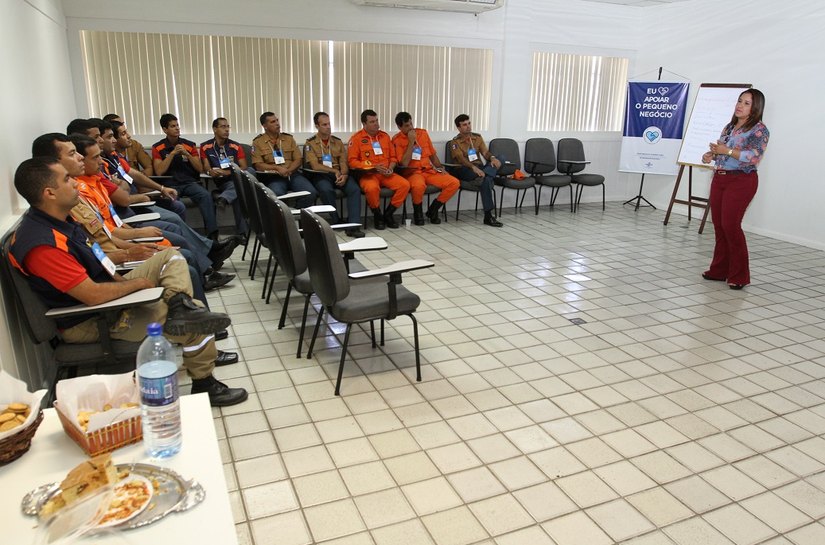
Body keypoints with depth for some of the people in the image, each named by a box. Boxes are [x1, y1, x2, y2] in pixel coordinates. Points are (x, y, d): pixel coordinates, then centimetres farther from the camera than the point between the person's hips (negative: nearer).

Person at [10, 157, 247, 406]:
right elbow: (93, 295, -30)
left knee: (171, 257, 9)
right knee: (195, 320, -16)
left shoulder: (55, 220, 2)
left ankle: (179, 304, -21)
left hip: (107, 295, 10)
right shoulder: (43, 245, -30)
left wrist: (121, 280, 1)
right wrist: (139, 283, -15)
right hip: (89, 322, -10)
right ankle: (204, 386, 2)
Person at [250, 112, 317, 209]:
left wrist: (288, 170, -8)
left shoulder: (289, 138, 18)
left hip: (292, 174, 3)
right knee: (277, 195, -38)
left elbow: (298, 159, 11)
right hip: (273, 176, -3)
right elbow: (258, 165, -1)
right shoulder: (258, 142, 8)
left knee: (311, 193, -25)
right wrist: (277, 168, -14)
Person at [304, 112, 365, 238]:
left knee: (355, 189, -26)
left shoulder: (338, 141, 14)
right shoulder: (310, 143, 2)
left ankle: (353, 225, -29)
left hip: (339, 174, 3)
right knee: (326, 190, -37)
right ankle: (336, 221, -17)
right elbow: (315, 166, -8)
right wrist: (335, 171, -15)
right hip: (320, 175, -3)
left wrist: (344, 175, -15)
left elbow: (344, 162, 7)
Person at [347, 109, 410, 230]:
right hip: (367, 174, -5)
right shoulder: (356, 138, -1)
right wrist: (374, 167, -14)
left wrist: (390, 168, -3)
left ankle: (388, 214, -2)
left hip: (386, 174, 5)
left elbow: (393, 157, 20)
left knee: (405, 184, -20)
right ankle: (377, 215, -9)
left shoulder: (385, 136, 15)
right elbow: (352, 161, -7)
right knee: (372, 188, -38)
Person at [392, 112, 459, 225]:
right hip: (412, 172, -5)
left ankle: (432, 210, 1)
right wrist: (411, 142, -14)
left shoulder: (423, 133, 11)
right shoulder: (397, 140, -4)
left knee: (454, 183, -16)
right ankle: (418, 212, -9)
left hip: (429, 171, 5)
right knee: (419, 185, -42)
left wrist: (440, 167, 6)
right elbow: (404, 164, -14)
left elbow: (433, 154, 20)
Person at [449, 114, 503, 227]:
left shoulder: (477, 137, 16)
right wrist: (473, 167, -40)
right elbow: (461, 159, -18)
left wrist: (492, 158, -24)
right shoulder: (455, 142, -1)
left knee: (498, 161, -28)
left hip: (479, 168, 5)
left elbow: (485, 152, 4)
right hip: (464, 171, -5)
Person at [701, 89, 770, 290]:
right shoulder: (729, 126, 15)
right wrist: (711, 154, 2)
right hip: (719, 178, 7)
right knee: (719, 225, 8)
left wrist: (727, 151, -23)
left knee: (730, 225, -10)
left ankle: (739, 276, 1)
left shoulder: (759, 130, -6)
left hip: (741, 181, -7)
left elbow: (754, 157, -18)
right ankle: (719, 270, 18)